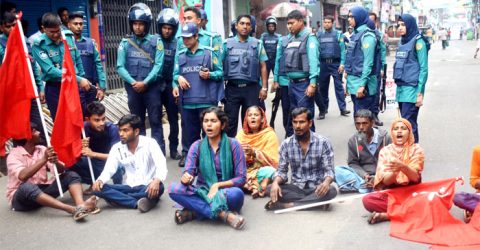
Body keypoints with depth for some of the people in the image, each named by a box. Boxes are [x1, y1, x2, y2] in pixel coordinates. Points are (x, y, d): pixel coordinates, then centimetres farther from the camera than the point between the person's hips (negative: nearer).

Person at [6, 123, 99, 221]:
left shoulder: (42, 149, 4)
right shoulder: (14, 155, -12)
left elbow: (61, 170, -5)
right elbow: (23, 176, -32)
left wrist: (56, 162, -28)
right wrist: (44, 159, -33)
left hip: (42, 190, 6)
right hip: (20, 196, -6)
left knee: (71, 175, -10)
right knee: (27, 187, -40)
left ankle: (81, 206, -42)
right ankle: (73, 209, -51)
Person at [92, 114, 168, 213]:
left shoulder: (150, 143, -10)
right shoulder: (117, 148, 2)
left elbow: (161, 165, -21)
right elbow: (108, 170, -3)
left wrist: (157, 180, -43)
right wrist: (100, 180, -27)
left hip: (147, 187, -3)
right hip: (129, 187, 3)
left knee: (159, 187, -38)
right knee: (98, 188, -19)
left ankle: (119, 199, -22)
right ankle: (137, 203, -26)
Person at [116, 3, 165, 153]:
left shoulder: (156, 41, 1)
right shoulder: (125, 43, 5)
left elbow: (158, 65, -7)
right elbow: (120, 67, 0)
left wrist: (145, 82, -15)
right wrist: (133, 82, -13)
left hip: (151, 87, -2)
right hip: (133, 88, 2)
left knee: (155, 121, 2)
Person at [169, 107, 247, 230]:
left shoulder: (233, 145, -6)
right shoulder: (196, 146, 1)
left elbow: (241, 178, -9)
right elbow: (188, 173, -8)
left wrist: (218, 185, -22)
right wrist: (186, 178, -32)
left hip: (225, 193, -2)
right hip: (202, 192, 3)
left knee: (236, 194, -38)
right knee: (174, 189, -26)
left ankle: (194, 212, -22)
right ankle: (223, 214, -30)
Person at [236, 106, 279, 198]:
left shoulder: (270, 134, -4)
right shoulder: (241, 133, 5)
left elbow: (274, 161, -13)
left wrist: (254, 152, -25)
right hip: (243, 170, 3)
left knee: (269, 171, -35)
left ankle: (246, 185, -14)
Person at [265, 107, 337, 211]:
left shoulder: (323, 142, -8)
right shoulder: (286, 144, -2)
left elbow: (329, 170, -9)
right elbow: (282, 170, 0)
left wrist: (326, 182, -33)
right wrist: (275, 183, -23)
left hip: (316, 188, -1)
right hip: (296, 188, 2)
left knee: (331, 190, -34)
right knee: (271, 189, -23)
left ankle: (288, 205, -26)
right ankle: (315, 201, -22)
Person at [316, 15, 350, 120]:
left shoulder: (338, 34, 1)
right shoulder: (319, 35, 8)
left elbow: (342, 49, -3)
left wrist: (342, 63, -11)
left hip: (335, 63, -3)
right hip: (323, 63, 3)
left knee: (339, 86, -4)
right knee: (322, 87, 7)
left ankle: (343, 108, -4)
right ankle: (323, 109, 16)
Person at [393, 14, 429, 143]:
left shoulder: (418, 42, -6)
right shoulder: (402, 42, 15)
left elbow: (424, 68, -10)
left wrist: (420, 93, -15)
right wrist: (398, 86, 10)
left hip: (412, 88, -7)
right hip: (400, 87, 7)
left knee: (408, 122, -10)